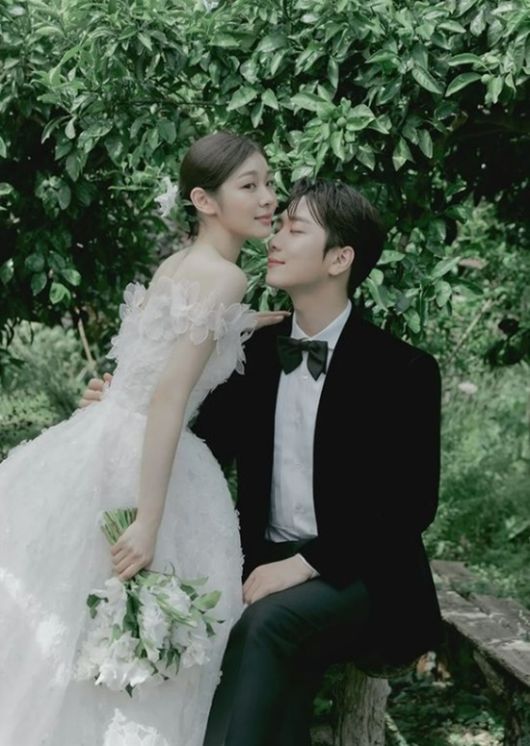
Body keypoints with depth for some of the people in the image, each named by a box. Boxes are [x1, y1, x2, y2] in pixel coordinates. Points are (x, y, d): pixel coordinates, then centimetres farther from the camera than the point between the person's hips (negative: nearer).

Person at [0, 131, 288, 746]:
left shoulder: (177, 264, 11)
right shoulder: (225, 277, -14)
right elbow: (169, 397, -23)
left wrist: (253, 326, 22)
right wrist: (149, 524, -25)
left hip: (102, 444, 8)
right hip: (135, 467, -8)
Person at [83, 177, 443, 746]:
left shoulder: (403, 371, -6)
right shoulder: (256, 352, 8)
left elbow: (413, 505, -10)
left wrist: (306, 564, -19)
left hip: (357, 577, -3)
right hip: (267, 565, 4)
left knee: (267, 621, -33)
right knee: (285, 665, -29)